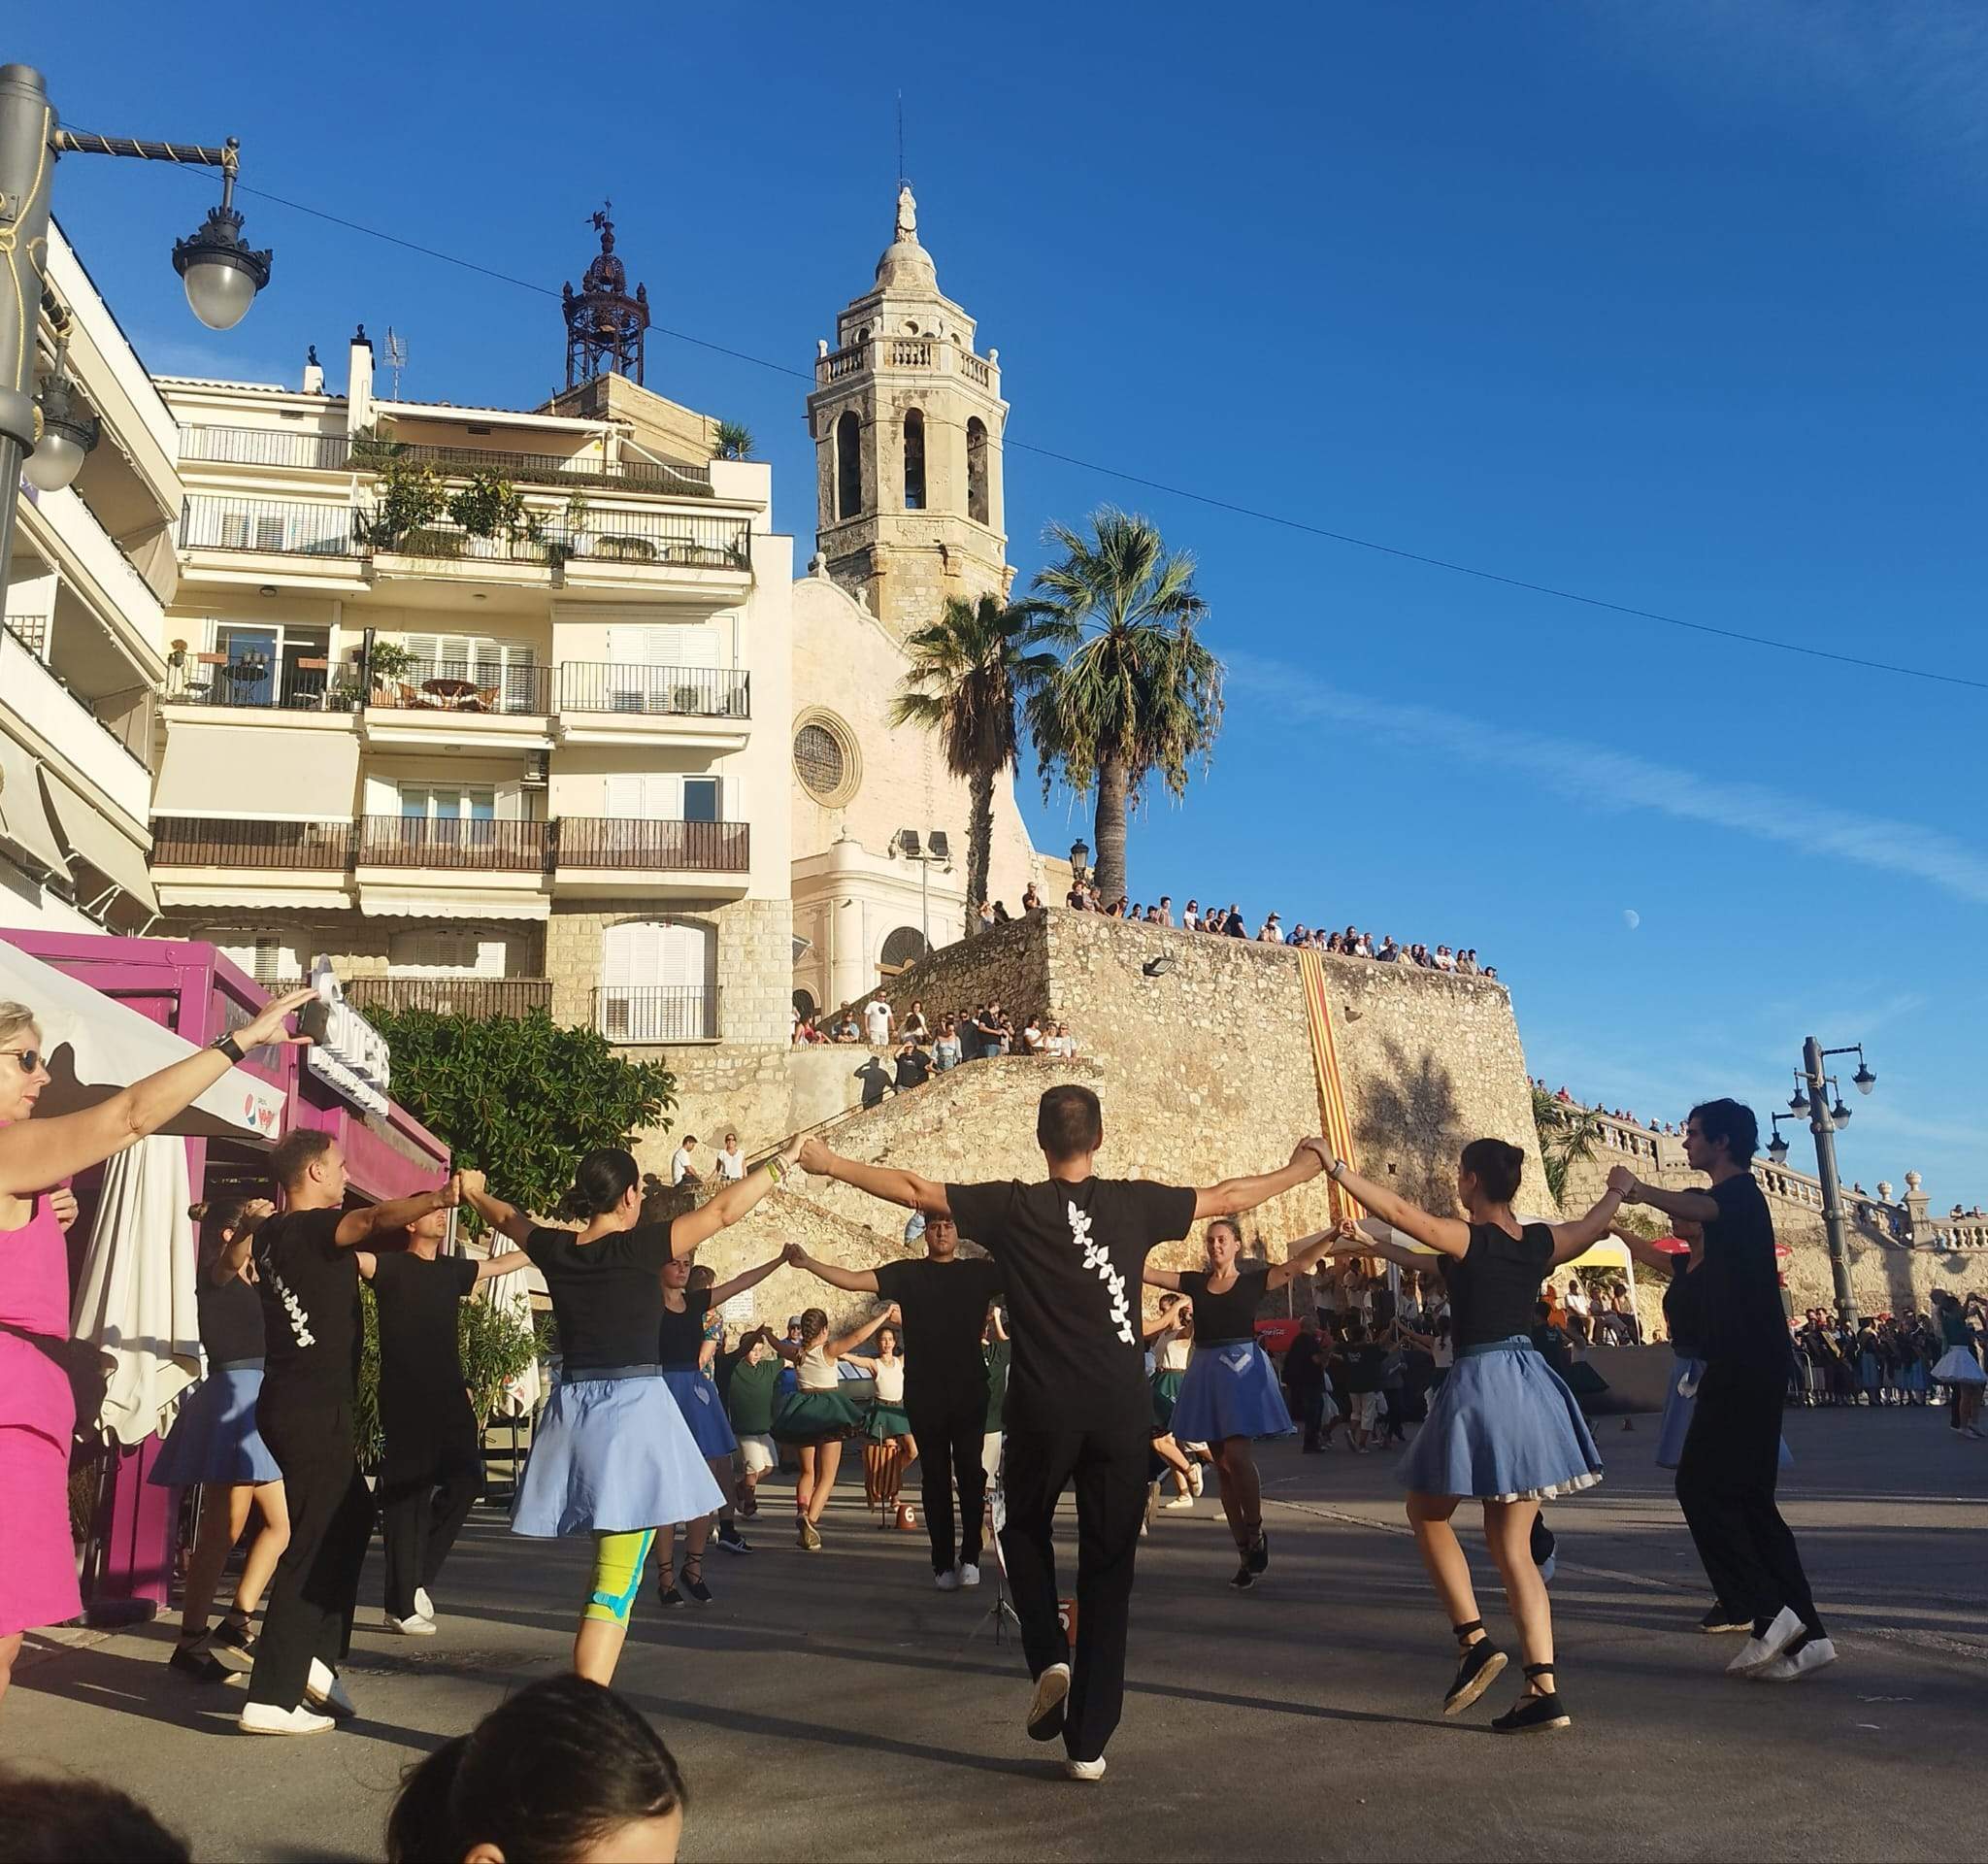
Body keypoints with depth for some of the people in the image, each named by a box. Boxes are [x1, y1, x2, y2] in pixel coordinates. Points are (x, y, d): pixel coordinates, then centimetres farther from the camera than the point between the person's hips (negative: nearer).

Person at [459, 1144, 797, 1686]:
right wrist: (784, 1161, 3)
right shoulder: (639, 1247, -10)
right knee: (616, 1584, -7)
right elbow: (723, 1210, -8)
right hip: (633, 1408, -6)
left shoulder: (555, 1250, 5)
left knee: (608, 1566, 22)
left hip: (573, 1409, 7)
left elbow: (508, 1219, 26)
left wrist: (475, 1191, 47)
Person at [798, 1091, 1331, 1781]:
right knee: (1106, 1569, 9)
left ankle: (1049, 1659, 5)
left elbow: (915, 1190, 0)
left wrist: (830, 1163, 13)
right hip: (1122, 1412, 1)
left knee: (1025, 1531, 26)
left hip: (1042, 1410, -1)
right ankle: (1088, 1742, 12)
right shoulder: (1136, 1203, 0)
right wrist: (1300, 1170, 28)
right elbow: (1228, 1198, 12)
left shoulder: (1014, 1207, -4)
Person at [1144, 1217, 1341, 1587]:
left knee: (1236, 1453, -19)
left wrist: (1333, 1234, -19)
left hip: (1244, 1370, -4)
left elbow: (1300, 1263, -7)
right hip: (1206, 1373, 4)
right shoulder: (1194, 1282, 10)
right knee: (1222, 1464, 6)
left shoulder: (1253, 1281, 2)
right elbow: (1145, 1274, 6)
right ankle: (1245, 1551, 13)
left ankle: (1255, 1532, 2)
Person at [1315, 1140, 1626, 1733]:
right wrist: (1618, 1189, 44)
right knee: (1513, 1547, 10)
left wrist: (1336, 1168, -10)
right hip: (1533, 1388, 6)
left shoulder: (1466, 1239, -11)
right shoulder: (1541, 1242, 6)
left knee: (1427, 1512, 17)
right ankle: (1544, 1689, 3)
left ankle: (1474, 1641, 4)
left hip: (1479, 1384, -6)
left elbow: (1397, 1208, -17)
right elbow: (1597, 1224, 25)